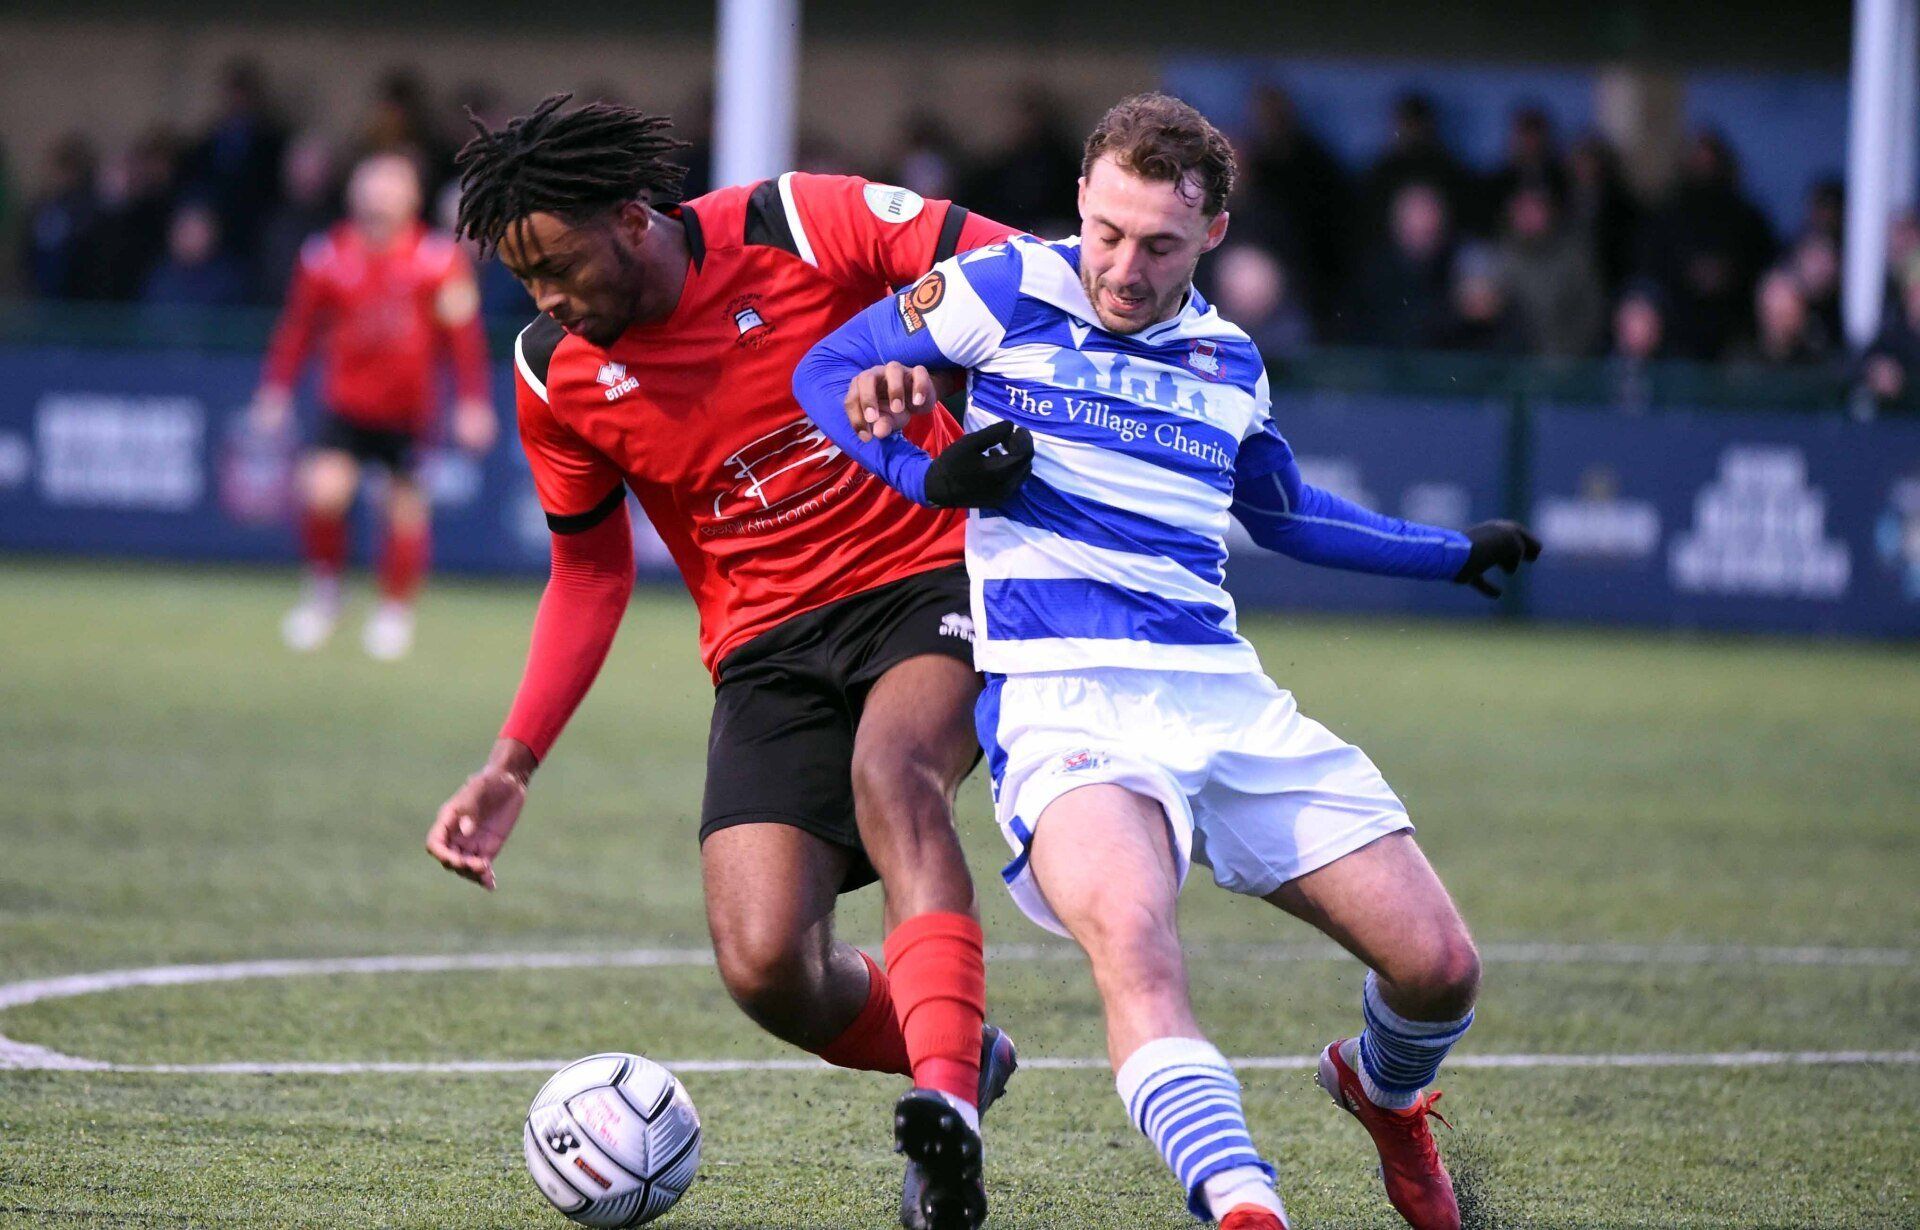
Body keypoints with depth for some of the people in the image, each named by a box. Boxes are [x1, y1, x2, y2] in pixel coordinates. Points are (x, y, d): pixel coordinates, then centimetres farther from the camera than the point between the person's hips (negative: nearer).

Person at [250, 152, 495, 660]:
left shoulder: (438, 261, -8)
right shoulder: (327, 258, -5)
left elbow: (464, 337, -3)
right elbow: (298, 328, 4)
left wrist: (472, 404, -7)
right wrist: (276, 391, 2)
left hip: (409, 410, 0)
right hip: (347, 404, 0)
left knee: (407, 509, 2)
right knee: (323, 490, -18)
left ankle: (396, 609, 26)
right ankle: (323, 590, 6)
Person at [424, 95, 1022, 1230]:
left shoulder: (802, 225, -12)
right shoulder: (556, 375, 1)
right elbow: (591, 571, 15)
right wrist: (514, 765, 7)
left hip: (933, 579, -4)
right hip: (770, 646, 4)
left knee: (890, 763, -38)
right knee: (766, 969, -15)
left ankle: (945, 1104, -46)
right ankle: (960, 1056, 16)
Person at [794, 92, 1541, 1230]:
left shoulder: (1227, 359, 18)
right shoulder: (1010, 292, 5)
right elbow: (827, 371, 14)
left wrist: (1456, 554, 35)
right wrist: (932, 475, -2)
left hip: (1223, 696, 5)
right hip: (1059, 697, -5)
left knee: (1439, 966, -2)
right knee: (1132, 933, -36)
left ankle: (1384, 1094, 33)